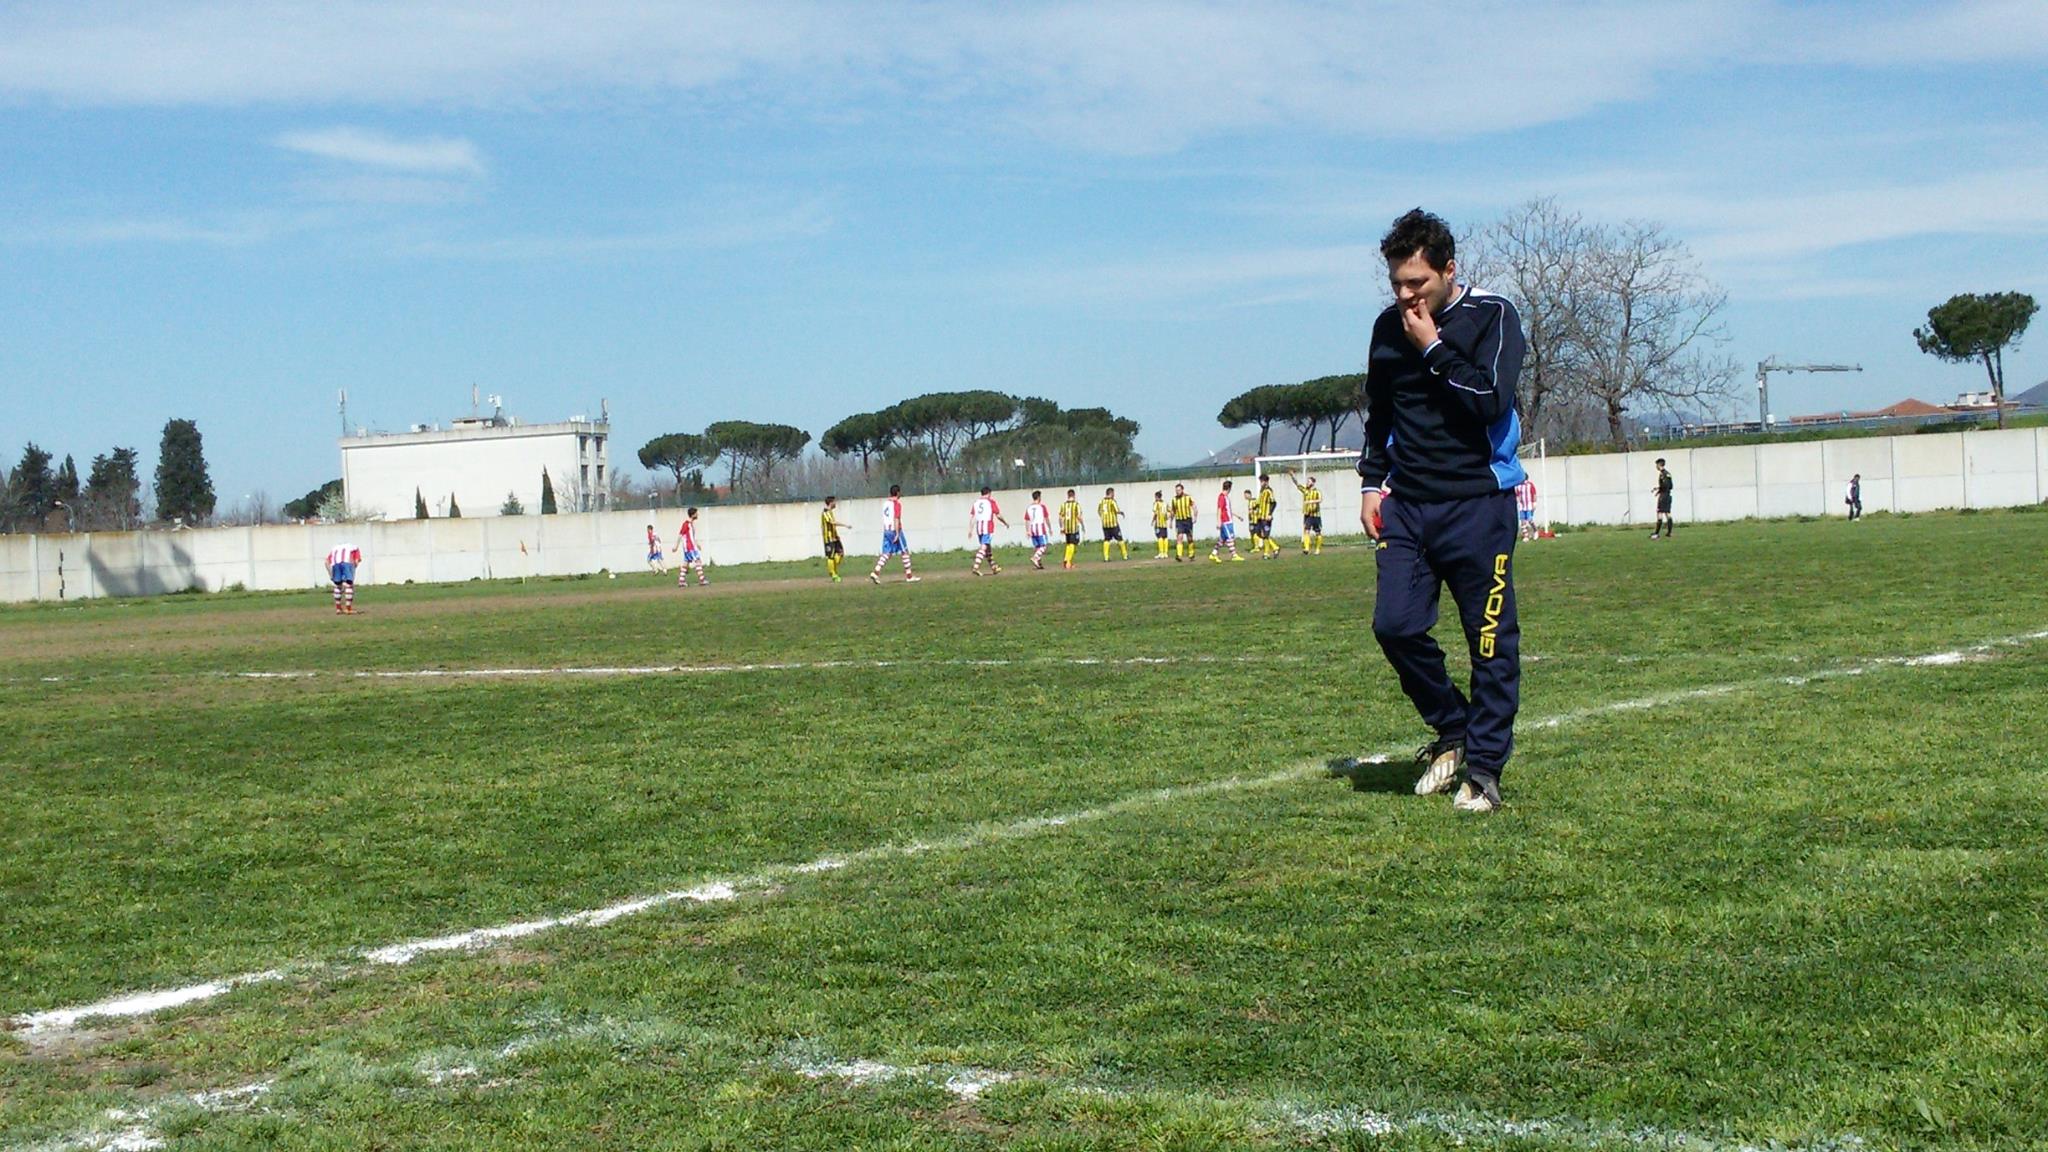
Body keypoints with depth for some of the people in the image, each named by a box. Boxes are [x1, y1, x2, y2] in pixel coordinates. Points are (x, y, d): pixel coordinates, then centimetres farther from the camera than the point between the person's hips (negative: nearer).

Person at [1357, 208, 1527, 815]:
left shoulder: (1492, 316, -4)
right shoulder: (1389, 326, 11)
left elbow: (1492, 401, -18)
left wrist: (1435, 349, -13)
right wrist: (1372, 481, 14)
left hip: (1478, 503, -4)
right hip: (1406, 506, 4)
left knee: (1491, 638, -1)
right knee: (1395, 625, -7)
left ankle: (1483, 768, 8)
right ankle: (1452, 730, 16)